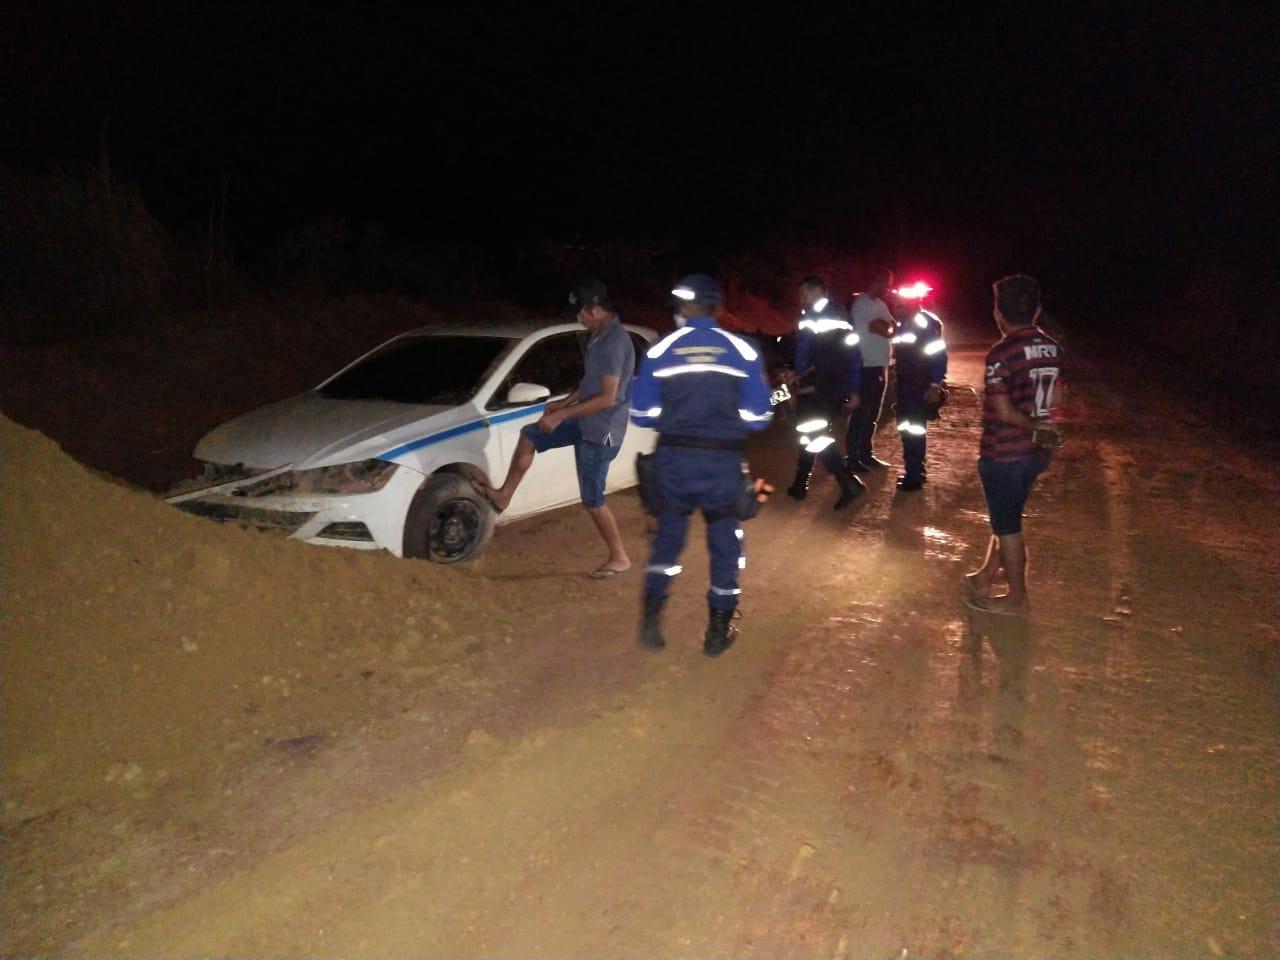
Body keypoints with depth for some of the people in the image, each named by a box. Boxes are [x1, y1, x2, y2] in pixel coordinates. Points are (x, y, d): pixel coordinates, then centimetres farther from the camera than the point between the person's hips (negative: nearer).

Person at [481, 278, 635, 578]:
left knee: (592, 500, 1)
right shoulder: (601, 335, 6)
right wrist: (564, 402, 11)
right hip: (586, 422, 10)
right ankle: (503, 496, 27)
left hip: (601, 431, -10)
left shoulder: (615, 342, -26)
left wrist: (562, 415, -23)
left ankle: (619, 557, 17)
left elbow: (607, 398, -28)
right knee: (528, 436, 16)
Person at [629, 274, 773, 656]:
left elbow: (641, 414, -1)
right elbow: (758, 417, -4)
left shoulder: (660, 350, -2)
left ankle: (652, 618, 12)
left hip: (674, 456, 1)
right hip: (723, 459, -1)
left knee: (668, 534, 18)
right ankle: (717, 632, 19)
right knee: (724, 543, 12)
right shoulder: (742, 351, -2)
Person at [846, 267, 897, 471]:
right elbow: (883, 329, -21)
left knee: (872, 415, 14)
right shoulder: (862, 303, -13)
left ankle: (866, 454, 23)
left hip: (880, 366, 9)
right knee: (861, 414, -5)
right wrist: (888, 326, -2)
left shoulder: (879, 303, 16)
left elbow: (891, 328, 8)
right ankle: (853, 458, 0)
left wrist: (884, 325, -11)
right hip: (866, 366, -9)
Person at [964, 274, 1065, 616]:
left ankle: (1017, 598, 19)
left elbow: (1003, 412, -21)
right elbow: (1058, 398, 10)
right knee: (1007, 518, 21)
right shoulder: (1052, 347, 2)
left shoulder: (1001, 353, -20)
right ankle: (985, 577, 36)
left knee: (1007, 525, 7)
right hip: (1036, 451, 7)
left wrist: (1034, 424, -6)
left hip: (1003, 453, -7)